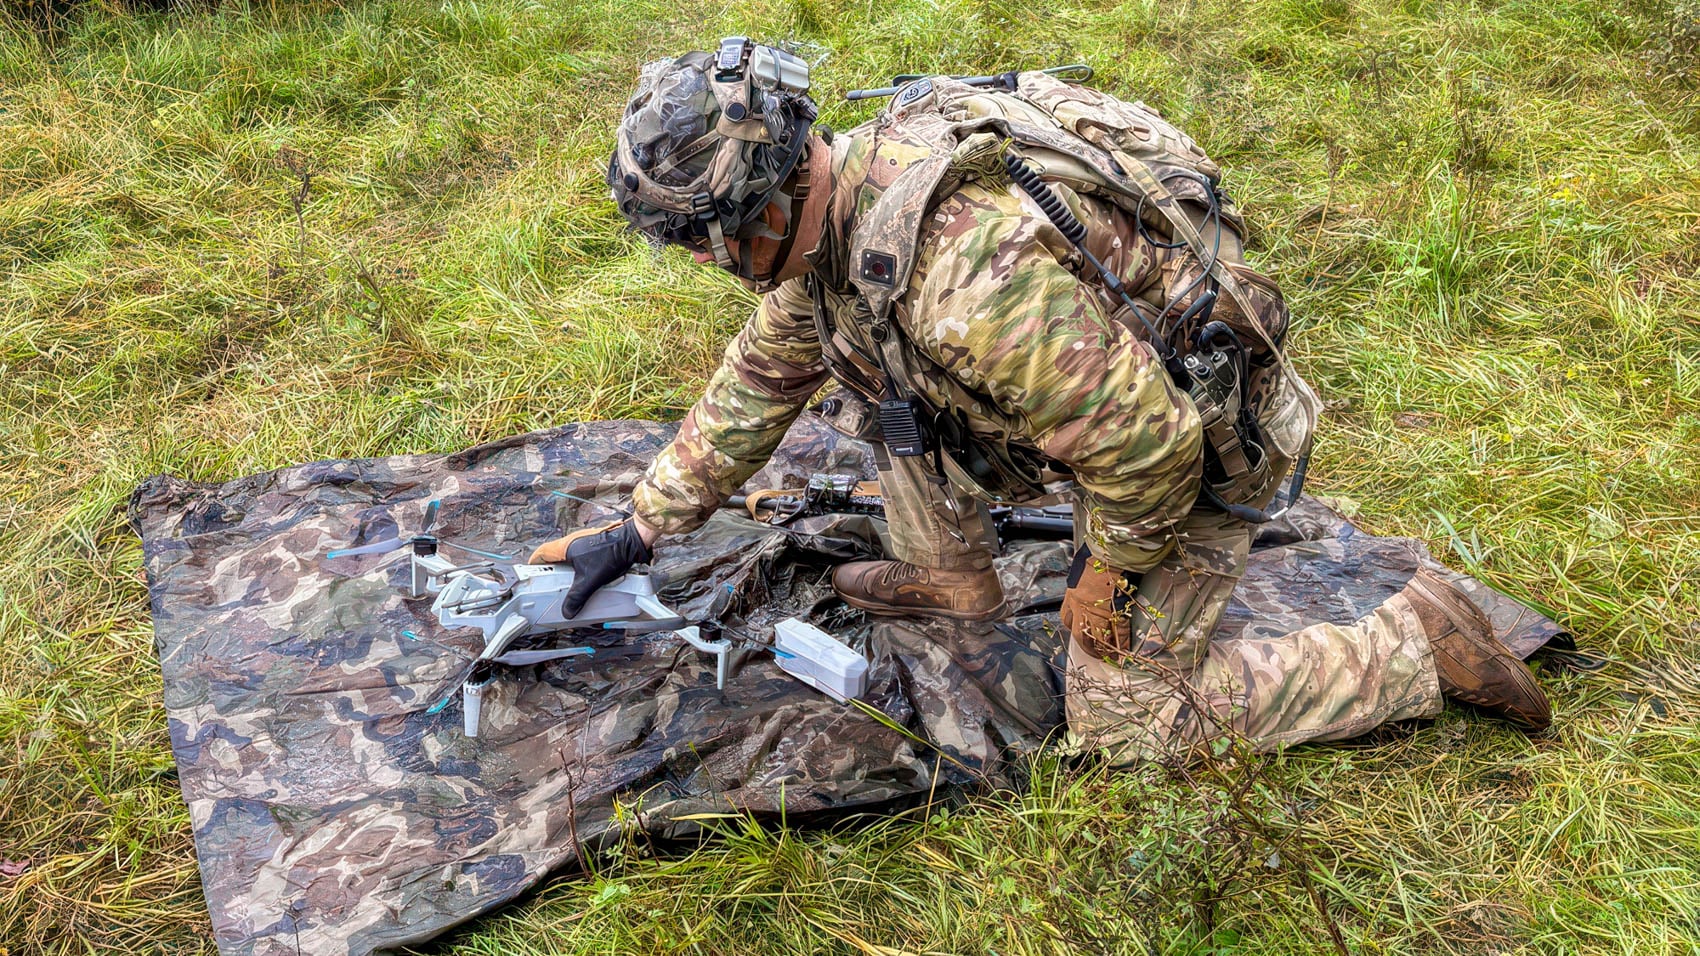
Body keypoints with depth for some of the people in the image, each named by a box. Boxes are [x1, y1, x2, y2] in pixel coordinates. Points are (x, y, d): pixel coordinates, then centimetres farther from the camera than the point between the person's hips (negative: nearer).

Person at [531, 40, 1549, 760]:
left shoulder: (968, 274, -39)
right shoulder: (837, 195, -8)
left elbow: (1151, 449, -31)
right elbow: (762, 379, 7)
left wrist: (1104, 573, -12)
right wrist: (639, 527, 11)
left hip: (1195, 444, -8)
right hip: (1101, 384, 8)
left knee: (1129, 718, 0)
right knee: (880, 358, 6)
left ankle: (1419, 639, 7)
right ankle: (952, 573, 22)